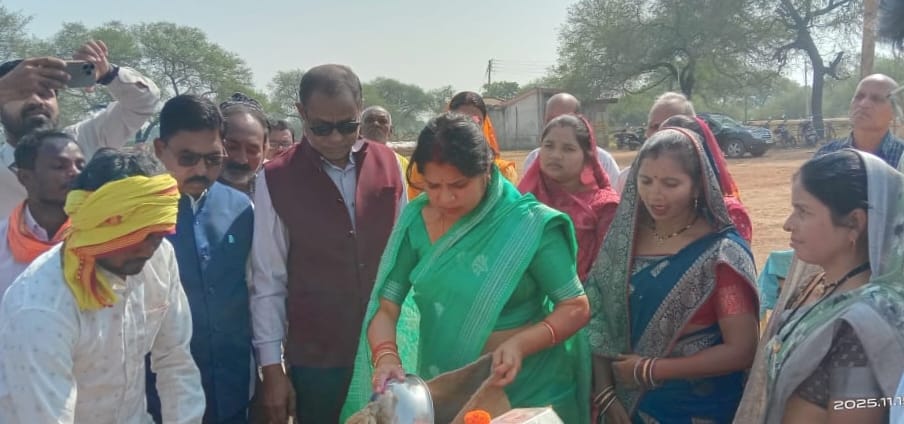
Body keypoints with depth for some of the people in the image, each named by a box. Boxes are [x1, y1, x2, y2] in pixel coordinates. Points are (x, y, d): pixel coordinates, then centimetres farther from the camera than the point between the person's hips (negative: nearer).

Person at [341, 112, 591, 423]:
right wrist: (386, 357, -26)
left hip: (529, 391, -3)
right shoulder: (416, 221, -7)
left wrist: (521, 344, -28)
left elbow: (576, 308, -12)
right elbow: (386, 306, -6)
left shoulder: (528, 224, -17)